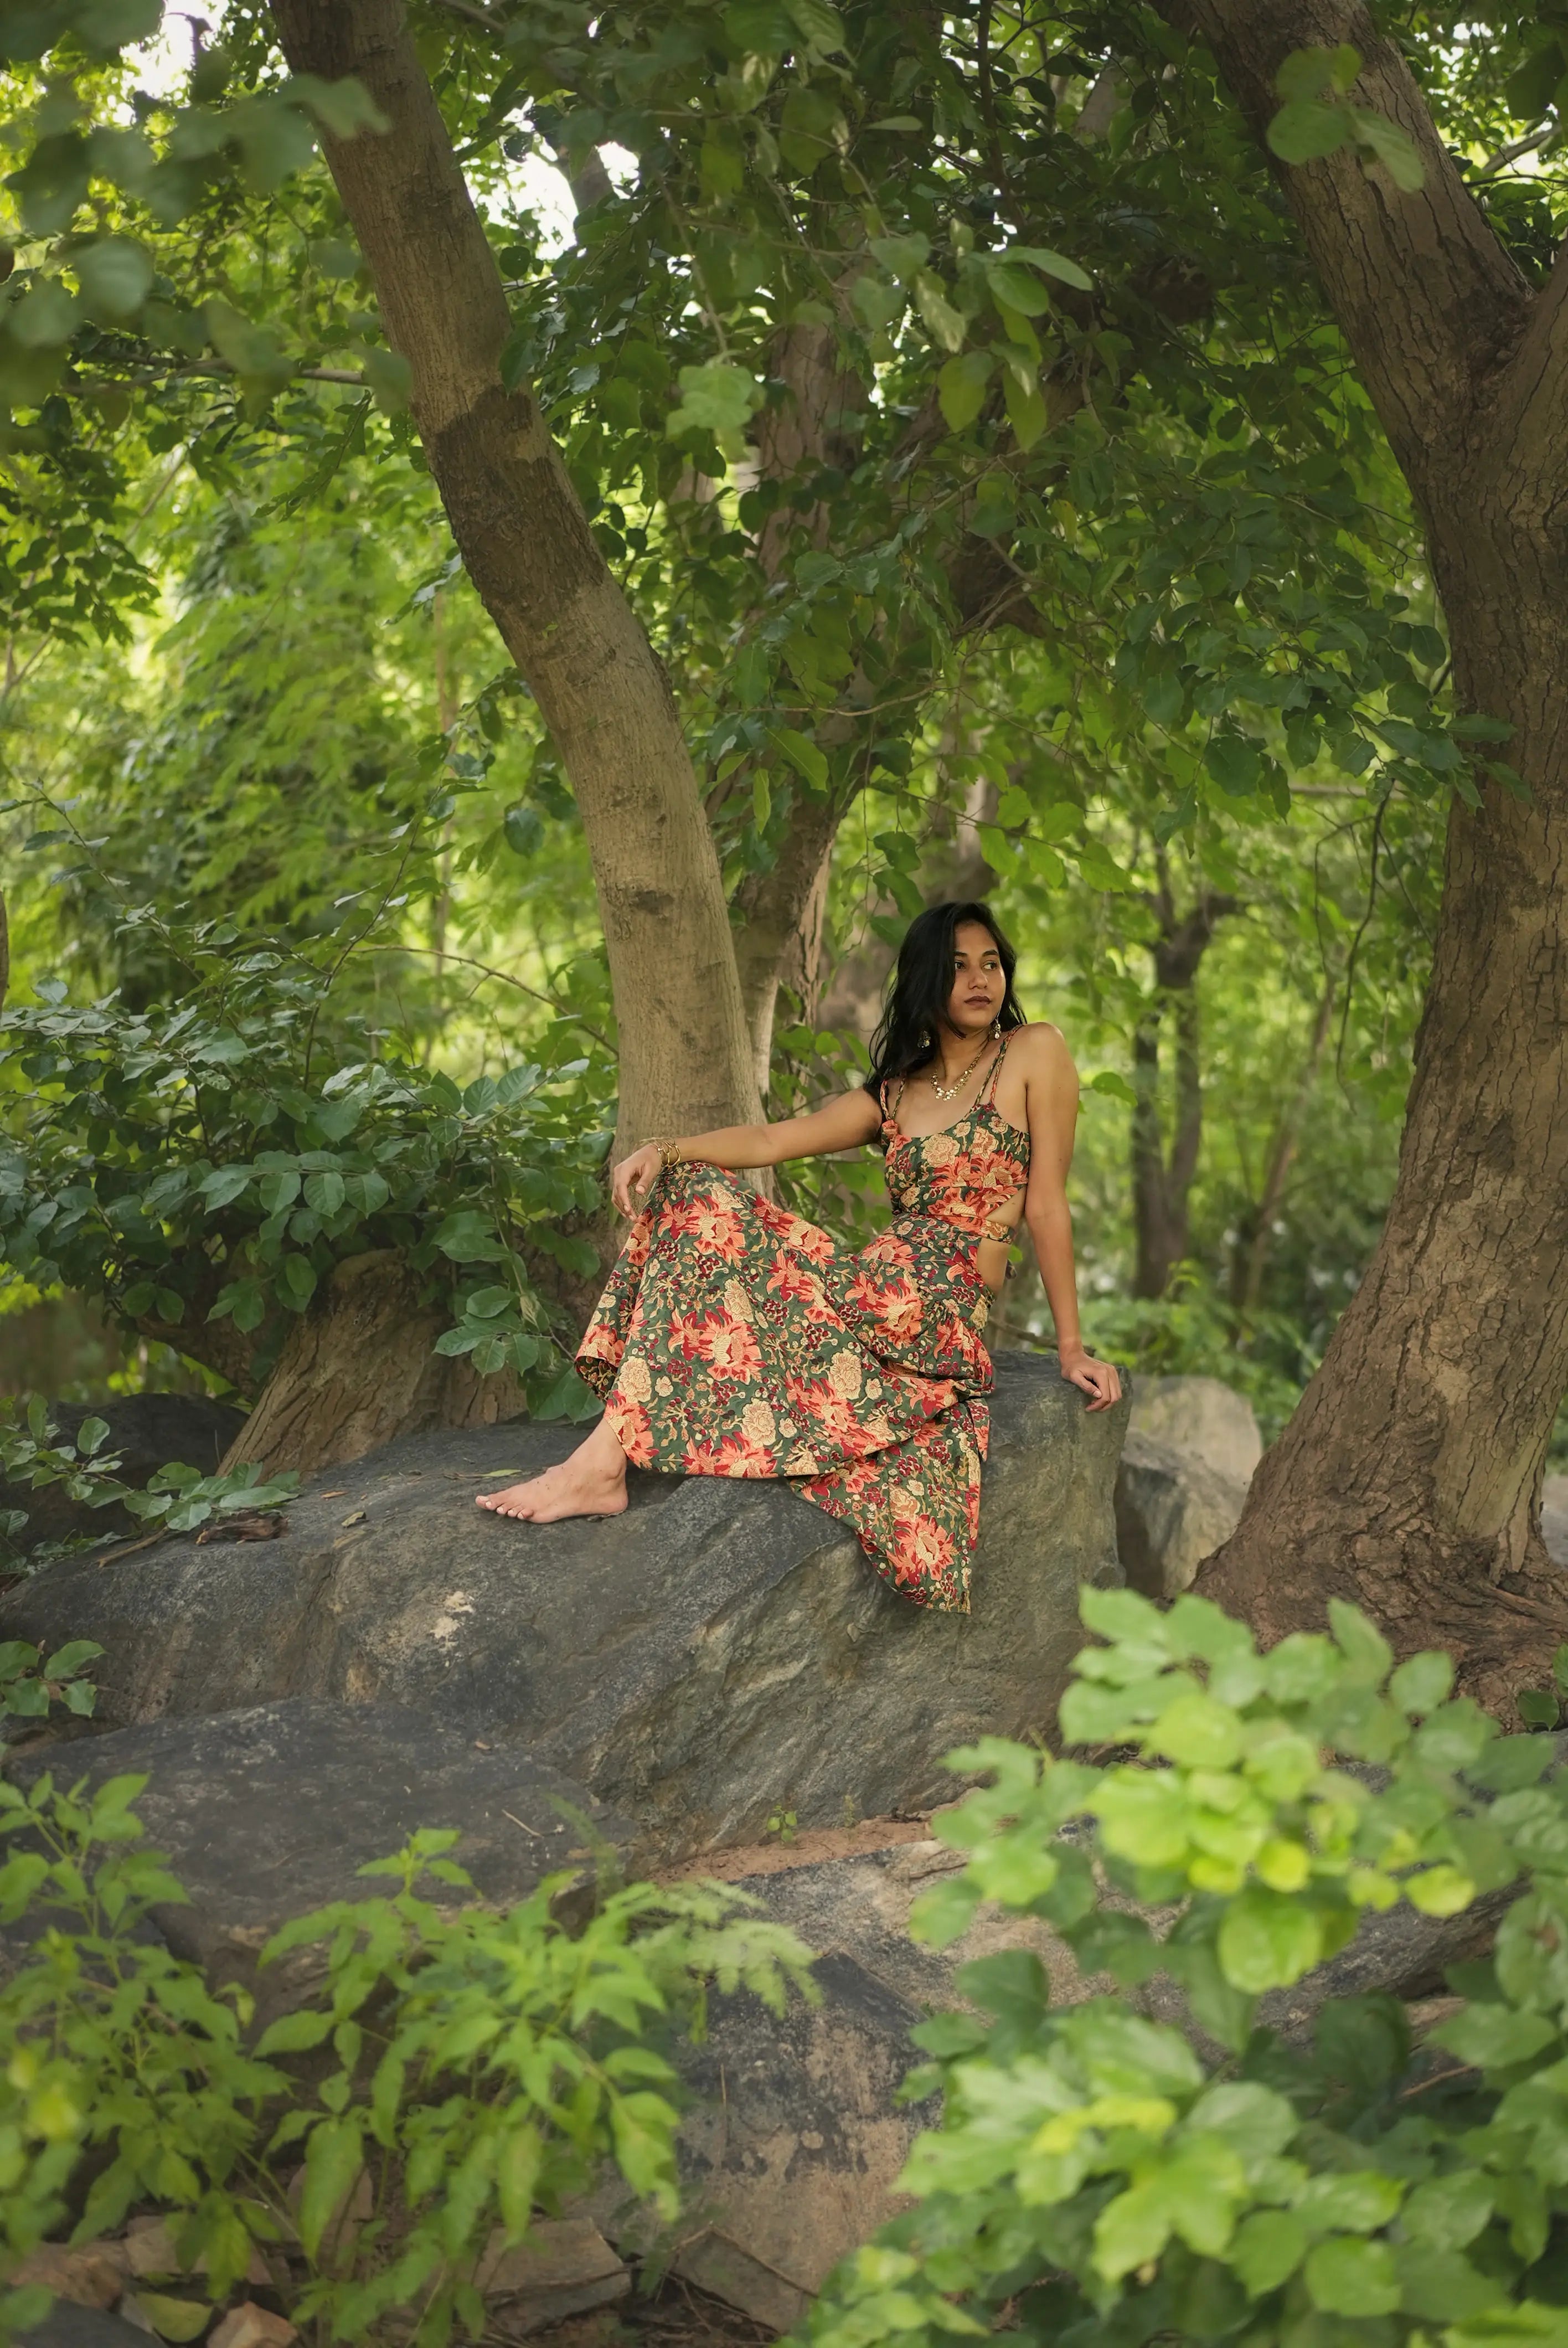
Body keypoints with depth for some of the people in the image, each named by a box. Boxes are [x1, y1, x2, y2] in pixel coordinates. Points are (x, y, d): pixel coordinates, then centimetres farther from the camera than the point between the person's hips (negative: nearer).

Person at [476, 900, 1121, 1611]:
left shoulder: (1033, 1053, 3)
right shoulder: (893, 1092, 19)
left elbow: (1047, 1205, -1)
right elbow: (771, 1140, 6)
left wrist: (1071, 1347, -1)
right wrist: (664, 1149, -12)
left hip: (937, 1309, -6)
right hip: (874, 1286, 6)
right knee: (703, 1197, -9)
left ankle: (605, 1461, -28)